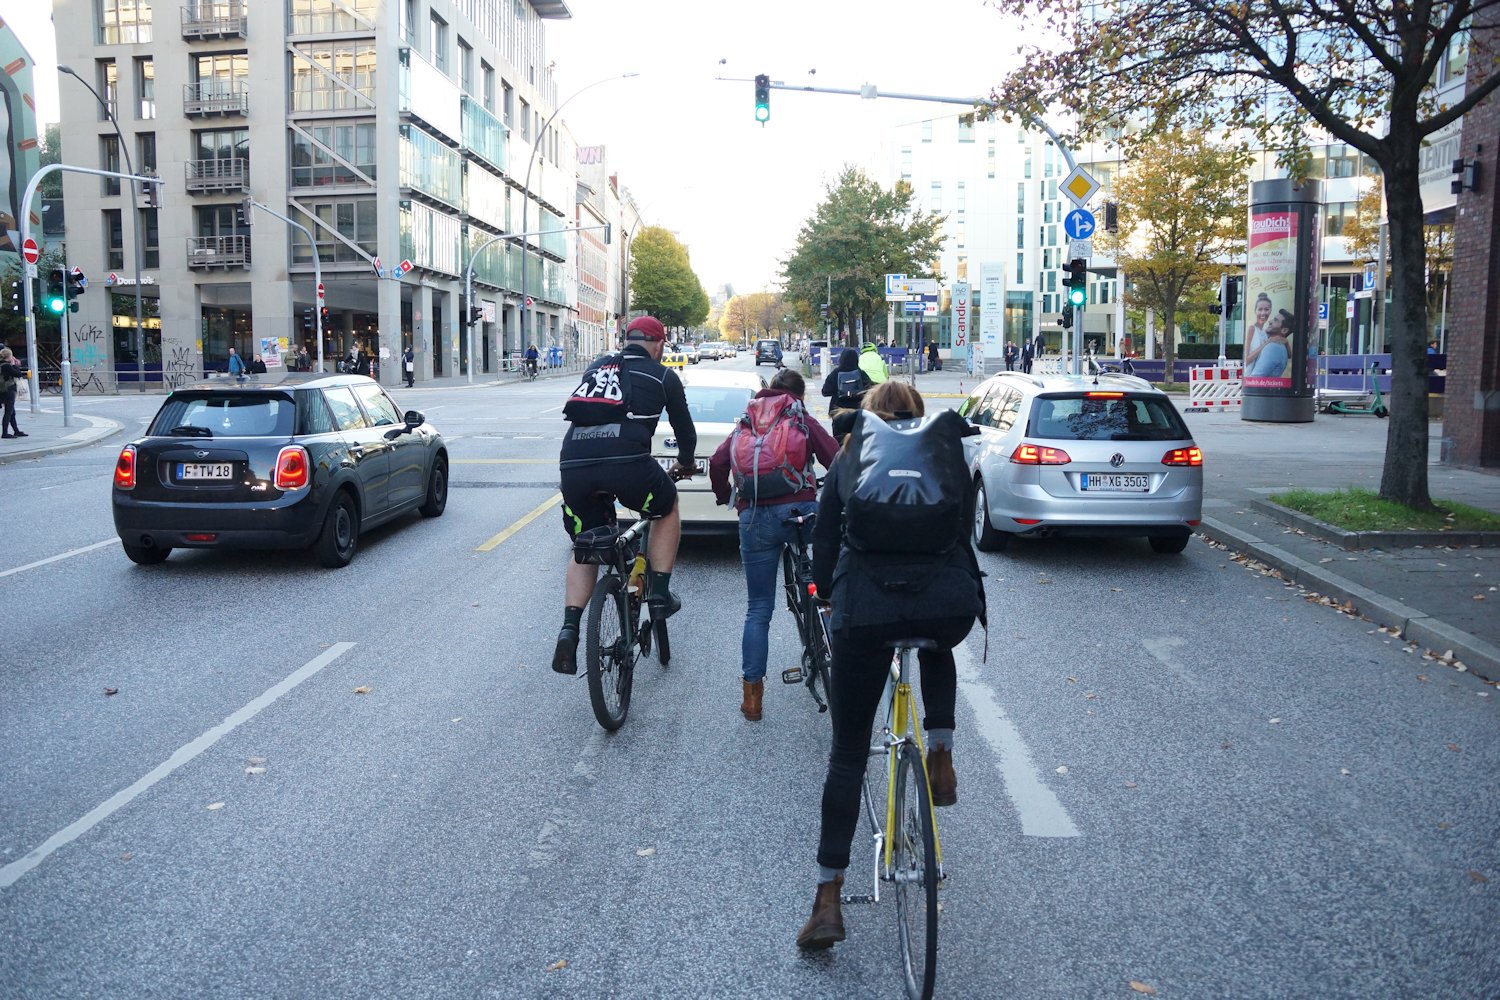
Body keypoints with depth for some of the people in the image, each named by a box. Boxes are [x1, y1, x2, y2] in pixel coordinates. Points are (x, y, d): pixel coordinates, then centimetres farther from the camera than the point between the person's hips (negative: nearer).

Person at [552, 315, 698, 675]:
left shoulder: (595, 368, 29)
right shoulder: (663, 375, 17)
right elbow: (685, 427, 25)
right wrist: (685, 463, 46)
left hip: (573, 466, 4)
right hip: (627, 462, -4)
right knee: (667, 508, 28)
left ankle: (569, 629, 5)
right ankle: (659, 595, 22)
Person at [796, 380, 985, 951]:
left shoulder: (848, 461, 22)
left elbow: (823, 543, 22)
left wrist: (828, 595, 40)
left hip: (865, 607, -1)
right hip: (950, 602, 1)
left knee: (847, 752, 12)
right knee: (938, 652, 40)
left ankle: (828, 901, 14)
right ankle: (941, 755, 21)